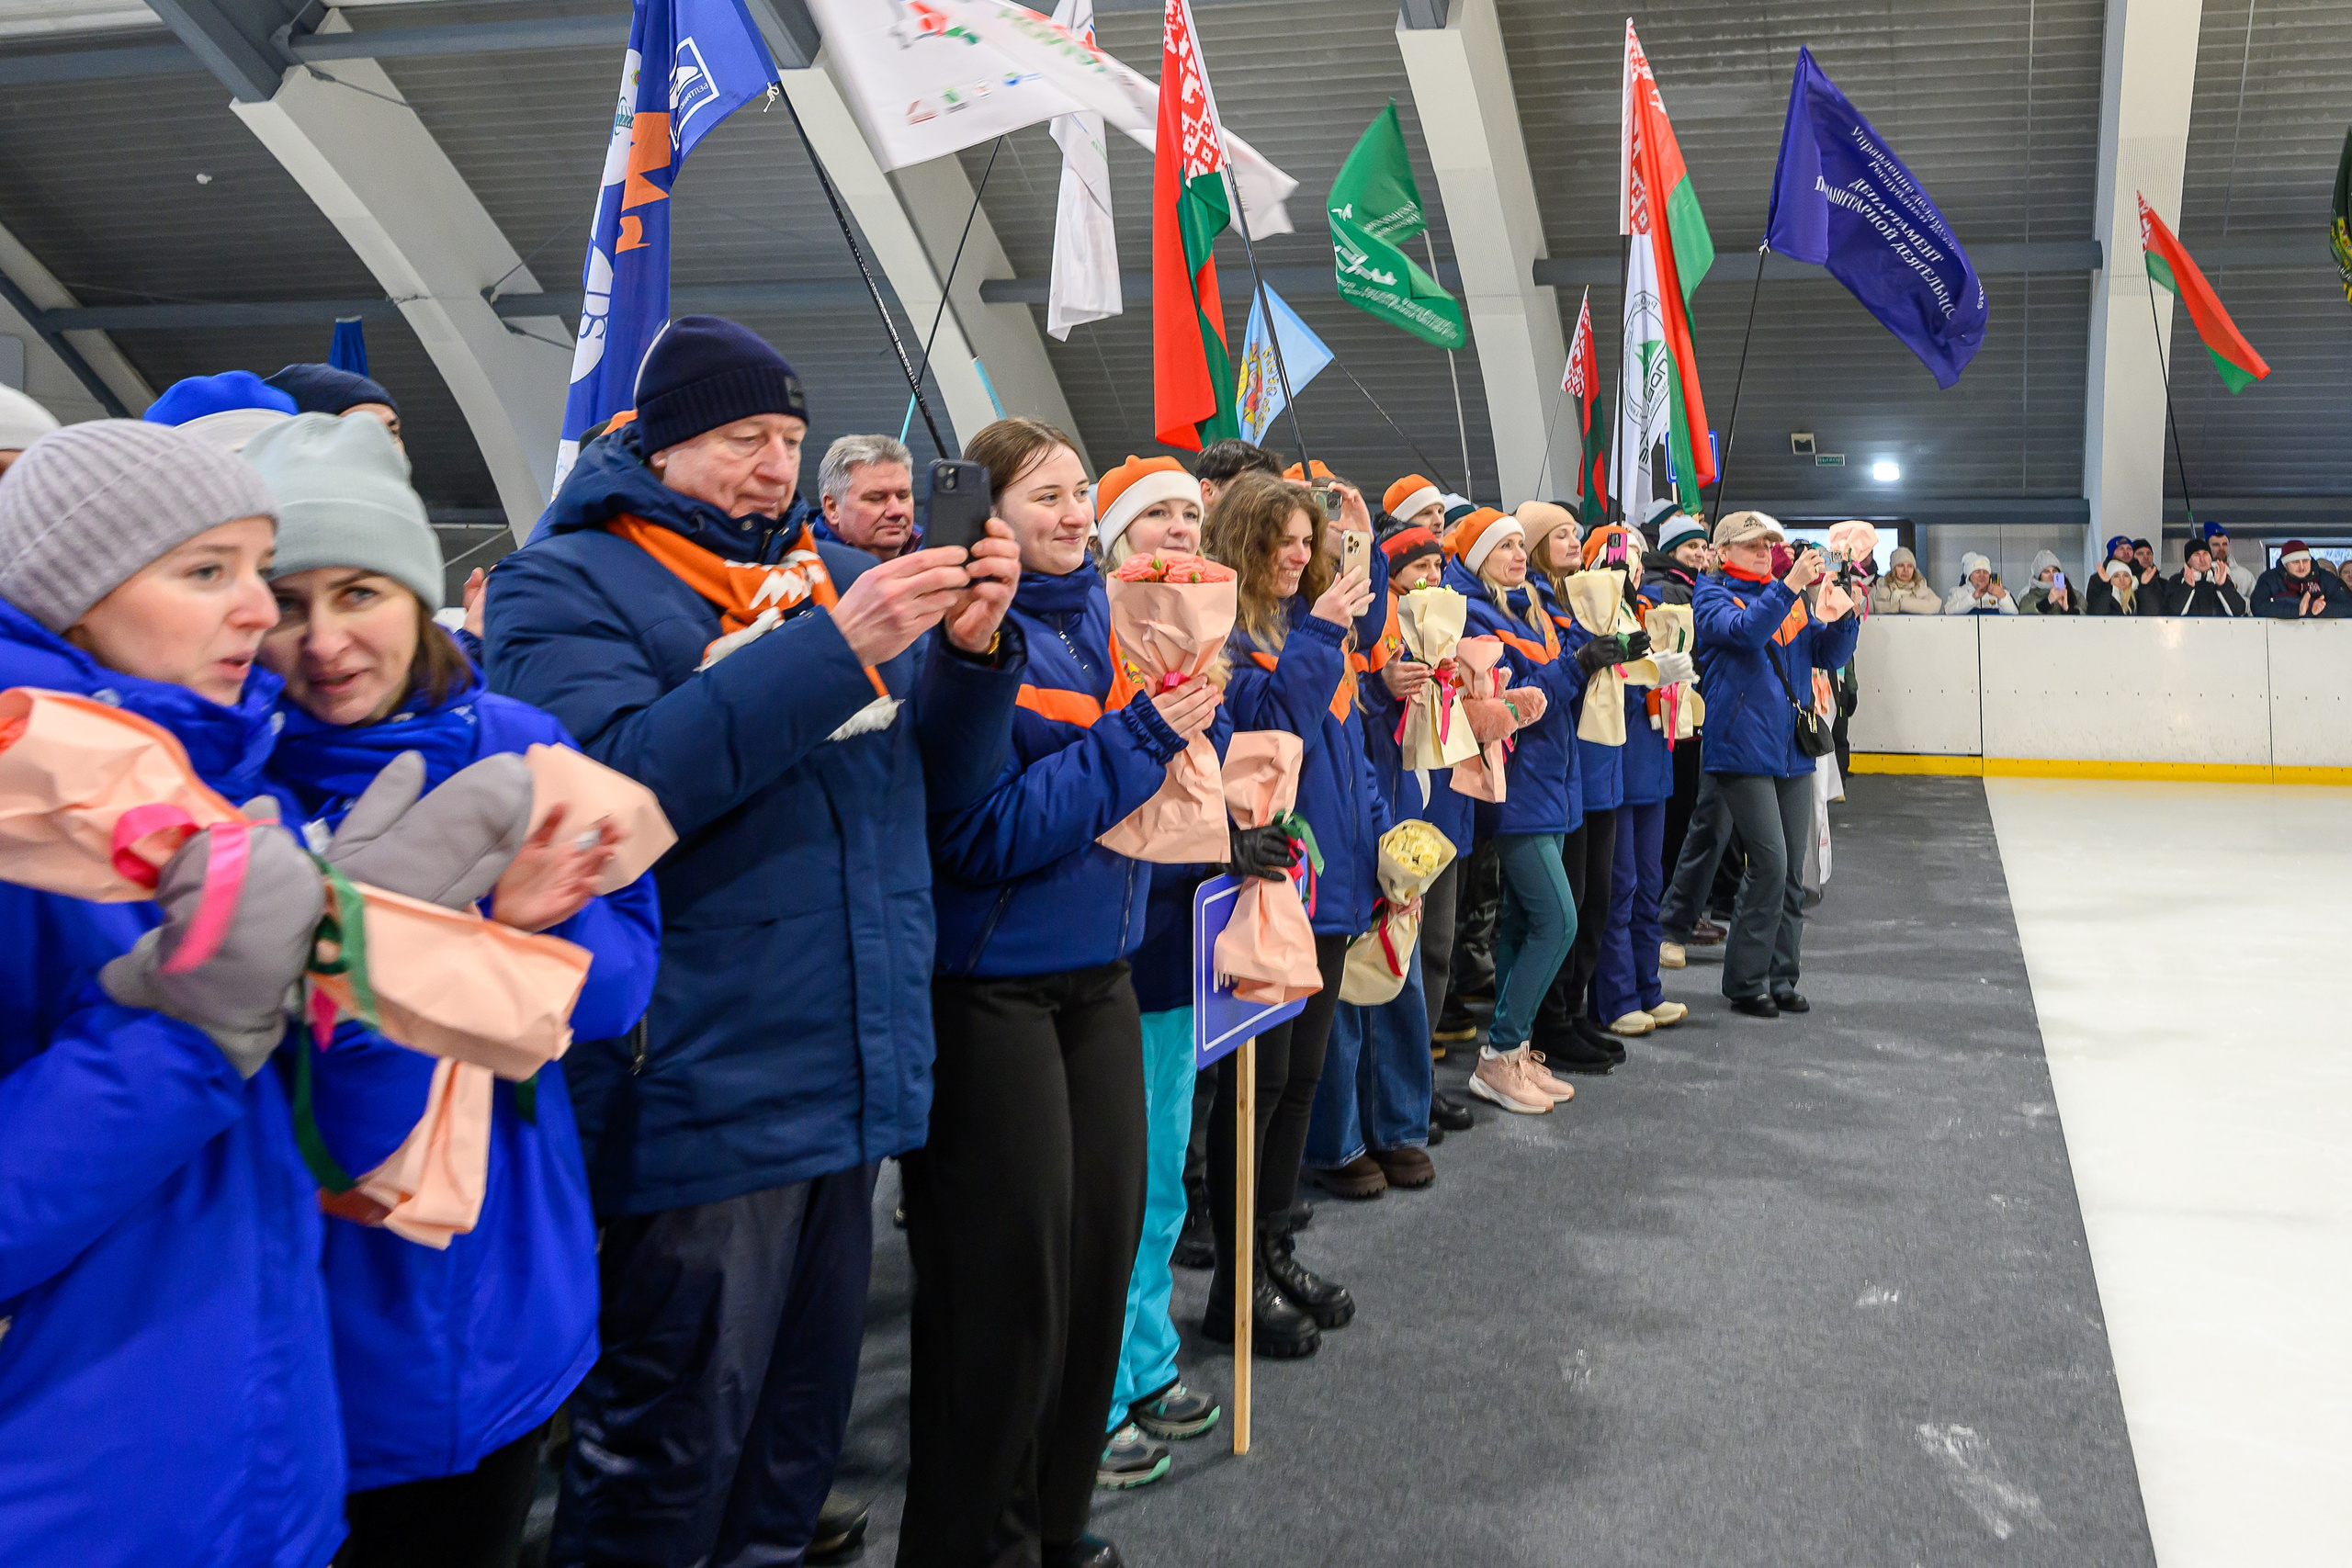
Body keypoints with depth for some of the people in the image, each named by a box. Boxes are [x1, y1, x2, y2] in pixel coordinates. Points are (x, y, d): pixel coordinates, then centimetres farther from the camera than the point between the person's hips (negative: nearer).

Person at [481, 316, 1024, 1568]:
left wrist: (972, 648, -7)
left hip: (851, 1080, 7)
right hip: (698, 1088, -6)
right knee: (669, 1460, 2)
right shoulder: (566, 584, -4)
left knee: (799, 1430, 19)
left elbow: (939, 782, 13)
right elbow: (613, 783, -21)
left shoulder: (835, 573, 14)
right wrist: (833, 648, -25)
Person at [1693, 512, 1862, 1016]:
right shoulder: (1713, 597, 0)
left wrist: (1845, 612, -4)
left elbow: (1829, 654, 12)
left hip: (1792, 750, 6)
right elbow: (1746, 630, -20)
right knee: (1770, 863, -12)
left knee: (1792, 870, 7)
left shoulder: (1790, 603, 17)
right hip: (1743, 749, -6)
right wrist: (1790, 584, -27)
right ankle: (1746, 980, 0)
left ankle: (1780, 977, 16)